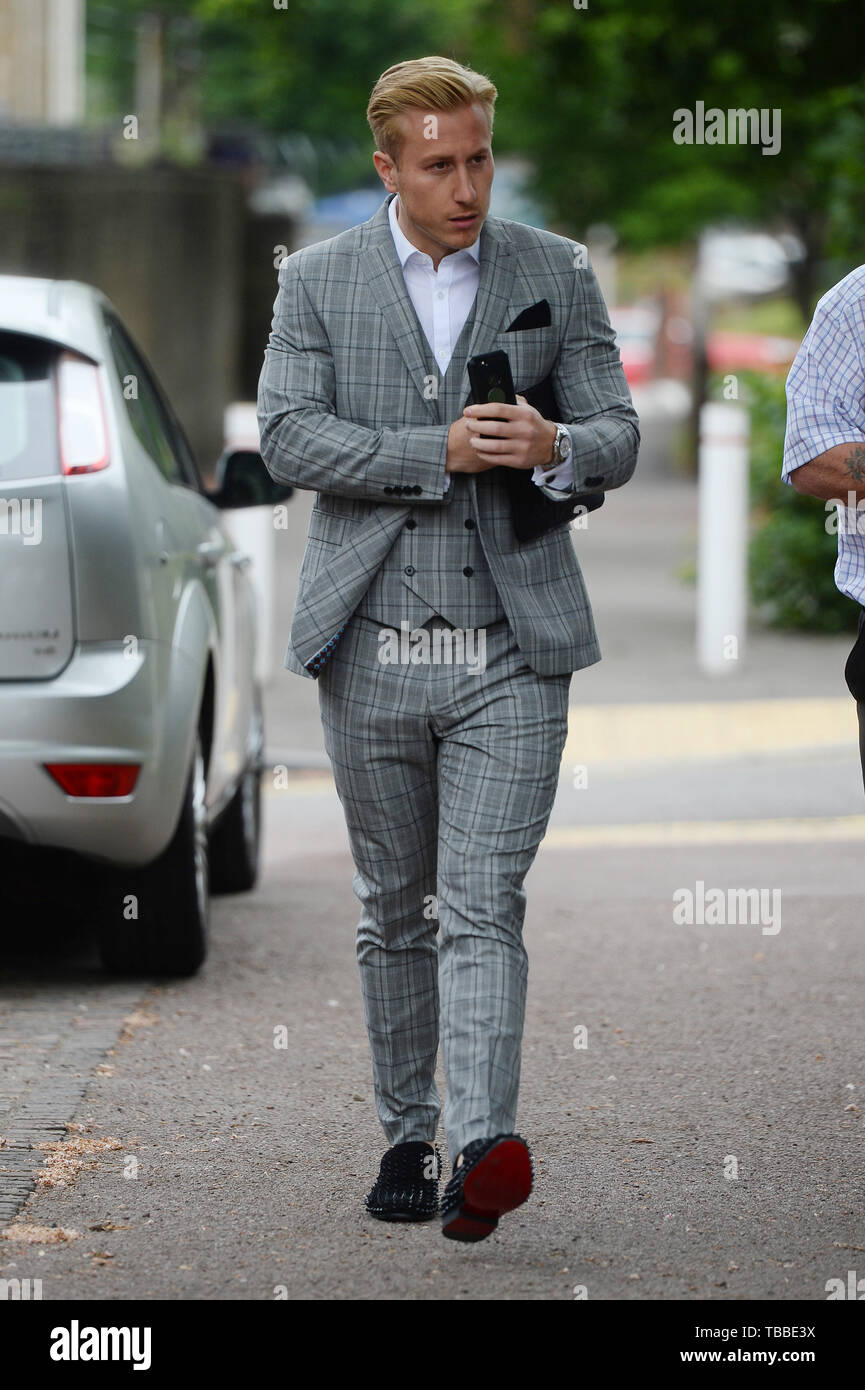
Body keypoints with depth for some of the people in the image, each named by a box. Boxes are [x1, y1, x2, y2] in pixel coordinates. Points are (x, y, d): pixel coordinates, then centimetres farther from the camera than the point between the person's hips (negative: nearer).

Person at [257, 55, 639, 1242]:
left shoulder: (557, 276, 6)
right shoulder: (317, 282, 5)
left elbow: (617, 436, 5)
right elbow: (288, 436, -7)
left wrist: (554, 446, -19)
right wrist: (441, 453, -18)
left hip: (511, 652, -1)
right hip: (371, 651, 1)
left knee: (482, 907, -12)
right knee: (393, 910, 12)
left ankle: (483, 1148, -24)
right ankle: (407, 1136, 23)